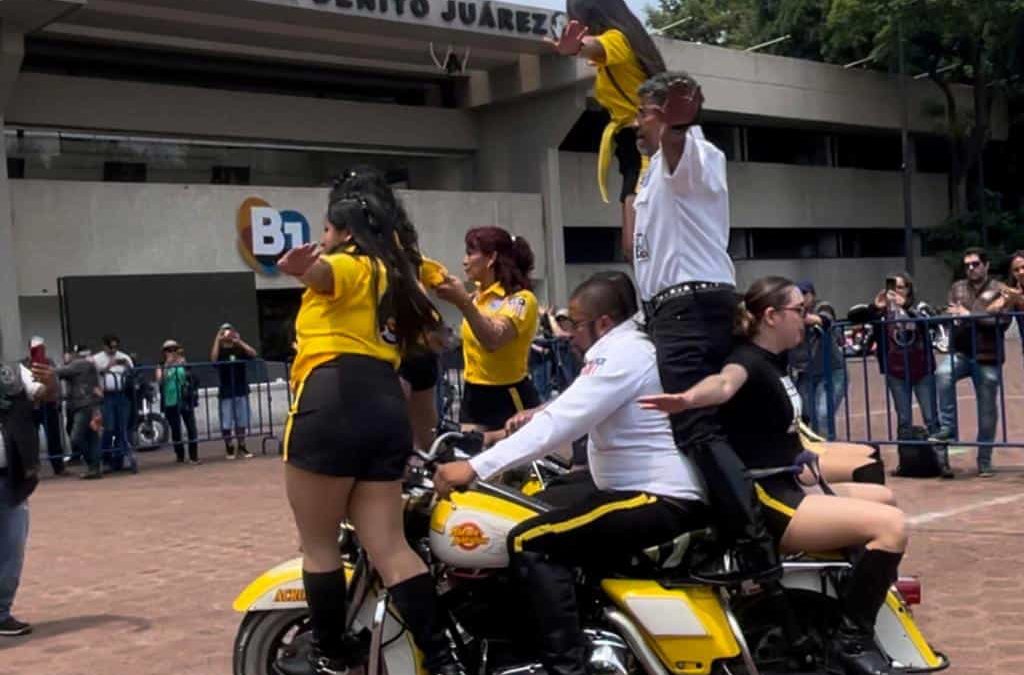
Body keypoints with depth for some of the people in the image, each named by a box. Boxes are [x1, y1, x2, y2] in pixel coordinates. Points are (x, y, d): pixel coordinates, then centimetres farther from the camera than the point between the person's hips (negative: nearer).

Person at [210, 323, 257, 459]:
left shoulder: (240, 349, 7)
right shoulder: (220, 351, 0)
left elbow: (253, 353, -10)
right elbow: (213, 359, -22)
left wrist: (239, 341, -10)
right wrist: (217, 340, -18)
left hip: (241, 390, 3)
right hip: (226, 392, -3)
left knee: (242, 421, 9)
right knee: (226, 422, -1)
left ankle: (241, 447, 18)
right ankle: (229, 448, 10)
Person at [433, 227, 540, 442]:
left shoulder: (521, 298, -15)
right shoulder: (477, 296, 10)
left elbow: (493, 340, -34)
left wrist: (463, 302, -45)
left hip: (510, 400, -7)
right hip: (474, 397, 7)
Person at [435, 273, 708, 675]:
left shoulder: (621, 355, -14)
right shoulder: (631, 347, 19)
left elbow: (559, 425, -22)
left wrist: (475, 467, -23)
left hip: (659, 498, -11)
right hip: (671, 492, 11)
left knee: (529, 544, -15)